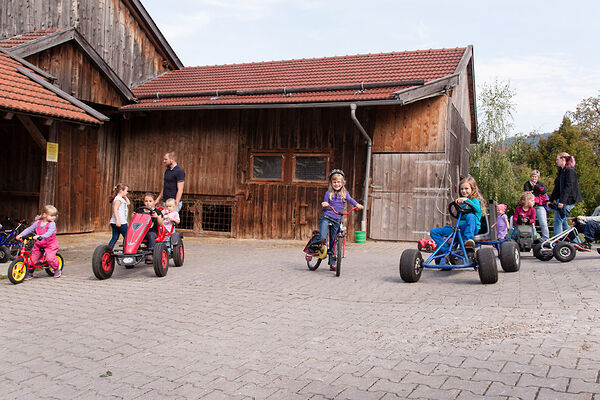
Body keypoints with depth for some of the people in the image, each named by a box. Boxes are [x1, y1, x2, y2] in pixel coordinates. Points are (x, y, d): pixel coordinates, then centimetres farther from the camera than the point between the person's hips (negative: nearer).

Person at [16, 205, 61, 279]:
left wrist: (40, 236, -45)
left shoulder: (52, 224, -13)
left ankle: (57, 269, 4)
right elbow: (29, 229, 7)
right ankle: (29, 272, 23)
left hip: (50, 244, -5)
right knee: (33, 257, 2)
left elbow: (49, 233, -29)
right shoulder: (37, 223, 3)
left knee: (50, 257, -22)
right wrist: (20, 235, -5)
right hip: (39, 244, 5)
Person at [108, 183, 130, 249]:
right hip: (120, 222, -10)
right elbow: (115, 209, -20)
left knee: (115, 237, 8)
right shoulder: (118, 198, -9)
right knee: (127, 236, -2)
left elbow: (128, 203, 35)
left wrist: (125, 196, 23)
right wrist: (117, 220, -27)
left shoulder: (121, 198, 21)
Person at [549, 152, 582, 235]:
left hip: (567, 201, -9)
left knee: (558, 221, -11)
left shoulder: (570, 171, -10)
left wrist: (562, 201, -25)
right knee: (563, 221, 11)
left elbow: (568, 187, -19)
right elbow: (557, 187, 21)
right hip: (561, 200, 9)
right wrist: (551, 200, 18)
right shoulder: (561, 171, 19)